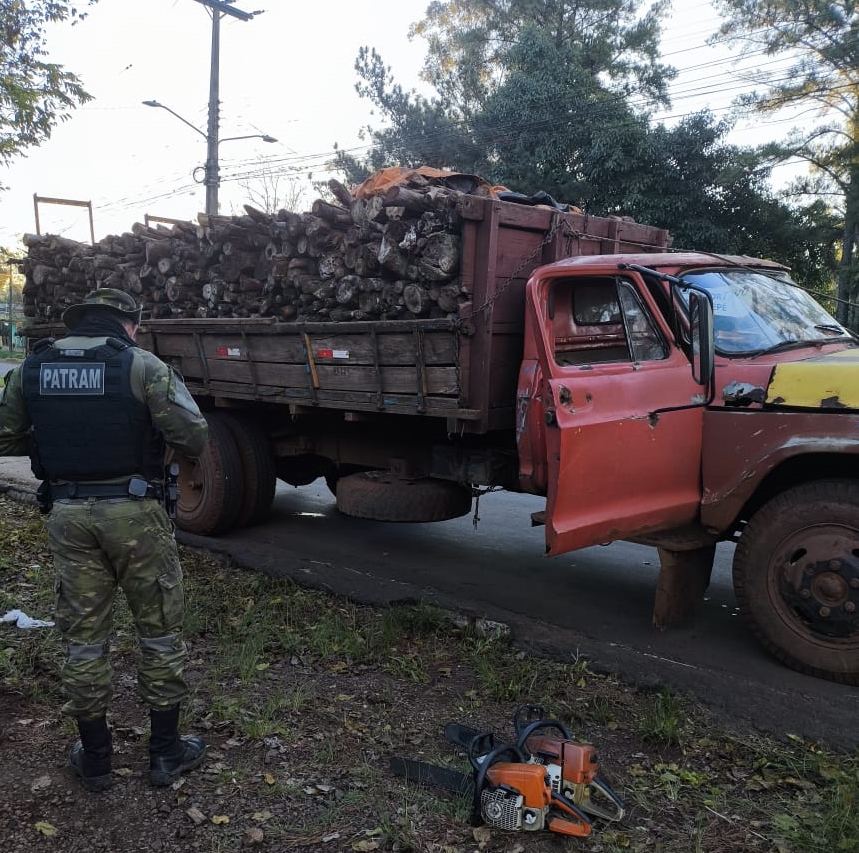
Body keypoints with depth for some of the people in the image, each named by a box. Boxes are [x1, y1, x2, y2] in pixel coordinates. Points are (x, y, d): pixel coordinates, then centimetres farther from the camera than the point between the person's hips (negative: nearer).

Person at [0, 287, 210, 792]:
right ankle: (166, 752, 21)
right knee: (160, 631, 11)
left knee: (84, 637, 15)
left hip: (68, 513, 4)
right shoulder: (142, 365, -9)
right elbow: (194, 438, -13)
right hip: (134, 511, -4)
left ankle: (95, 759, 26)